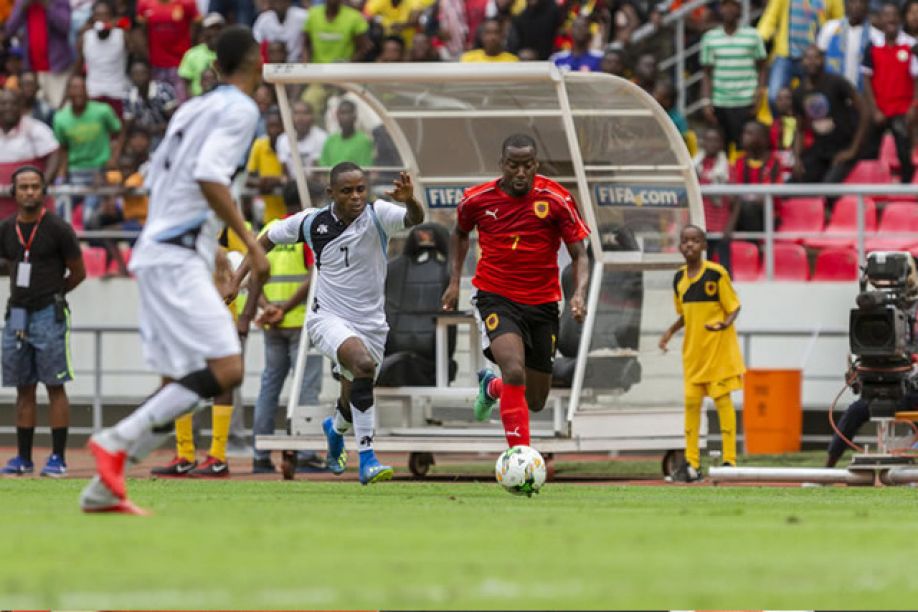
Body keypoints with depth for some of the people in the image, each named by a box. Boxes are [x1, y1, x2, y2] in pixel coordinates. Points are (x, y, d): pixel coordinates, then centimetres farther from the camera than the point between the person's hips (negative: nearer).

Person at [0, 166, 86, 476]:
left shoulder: (58, 229, -7)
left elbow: (78, 273, 1)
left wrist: (52, 295, 6)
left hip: (49, 314, -5)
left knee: (55, 387, -5)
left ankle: (58, 457, -4)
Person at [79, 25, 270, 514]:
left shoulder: (190, 109, 18)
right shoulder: (240, 109, -6)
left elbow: (155, 181, 21)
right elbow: (208, 176, -19)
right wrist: (249, 241, -17)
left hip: (156, 250, 9)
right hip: (178, 258, -9)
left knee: (179, 387, 10)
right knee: (226, 369, -17)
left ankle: (102, 489, 6)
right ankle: (117, 441, -21)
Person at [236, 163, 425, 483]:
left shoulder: (377, 215, -11)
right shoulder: (312, 222, -7)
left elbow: (414, 219, -31)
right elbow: (268, 239, 9)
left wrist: (410, 202, -53)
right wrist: (238, 278, 3)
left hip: (371, 323, 2)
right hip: (328, 319, -2)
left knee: (352, 403, 14)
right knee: (364, 363, -33)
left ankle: (335, 428, 56)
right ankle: (367, 461, -32)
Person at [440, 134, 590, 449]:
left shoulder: (557, 199, -9)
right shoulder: (477, 199, -6)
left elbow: (579, 254, -5)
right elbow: (460, 233, 17)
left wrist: (579, 293, -22)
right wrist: (454, 280, 8)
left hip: (542, 302, 2)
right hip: (495, 297, -2)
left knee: (535, 401, 10)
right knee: (515, 372, -29)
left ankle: (491, 385, 46)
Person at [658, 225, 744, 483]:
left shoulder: (716, 273, -11)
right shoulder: (679, 278, 7)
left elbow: (734, 306, -8)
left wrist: (725, 323, -27)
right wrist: (671, 332, 4)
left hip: (718, 348, -6)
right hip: (693, 350, 6)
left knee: (722, 399, -4)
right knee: (691, 401, 5)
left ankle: (729, 460, 0)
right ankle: (692, 464, 10)